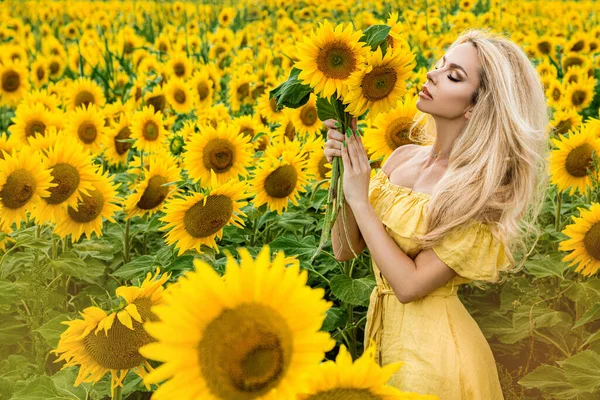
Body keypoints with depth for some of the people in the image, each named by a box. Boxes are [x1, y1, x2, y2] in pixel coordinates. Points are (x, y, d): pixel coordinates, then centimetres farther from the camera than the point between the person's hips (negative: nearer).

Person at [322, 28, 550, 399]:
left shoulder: (479, 188, -20)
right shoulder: (403, 157, -3)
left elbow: (410, 285, -23)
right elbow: (345, 249, -2)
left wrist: (360, 199, -21)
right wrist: (344, 171, -15)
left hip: (435, 349, -6)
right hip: (385, 327, 6)